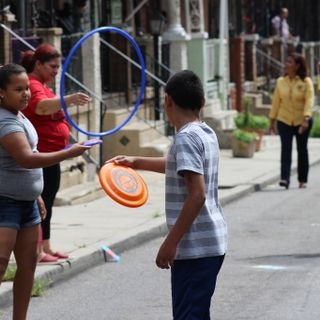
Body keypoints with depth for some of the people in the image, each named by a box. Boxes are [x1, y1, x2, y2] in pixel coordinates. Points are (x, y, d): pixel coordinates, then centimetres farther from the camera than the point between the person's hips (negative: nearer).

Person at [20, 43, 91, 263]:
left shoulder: (42, 86, 18)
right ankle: (36, 250, -8)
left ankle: (46, 248, 19)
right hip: (40, 155, -11)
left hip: (50, 155, 11)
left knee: (47, 202, 13)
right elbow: (41, 106, -39)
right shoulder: (32, 85, -17)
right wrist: (68, 100, -52)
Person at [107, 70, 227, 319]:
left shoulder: (187, 137, -16)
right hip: (211, 243, 9)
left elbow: (197, 195, -24)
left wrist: (171, 242, -22)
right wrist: (135, 162, 41)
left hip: (195, 247, -9)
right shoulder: (206, 133, 12)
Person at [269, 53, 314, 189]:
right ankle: (285, 178, -18)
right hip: (284, 121, 2)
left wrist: (306, 119, -27)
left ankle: (303, 180, 17)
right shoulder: (281, 81, 3)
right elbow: (276, 101, 6)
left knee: (302, 150, 7)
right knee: (285, 148, -11)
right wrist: (272, 120, 6)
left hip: (302, 121, -2)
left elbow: (309, 100, -15)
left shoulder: (306, 82, -7)